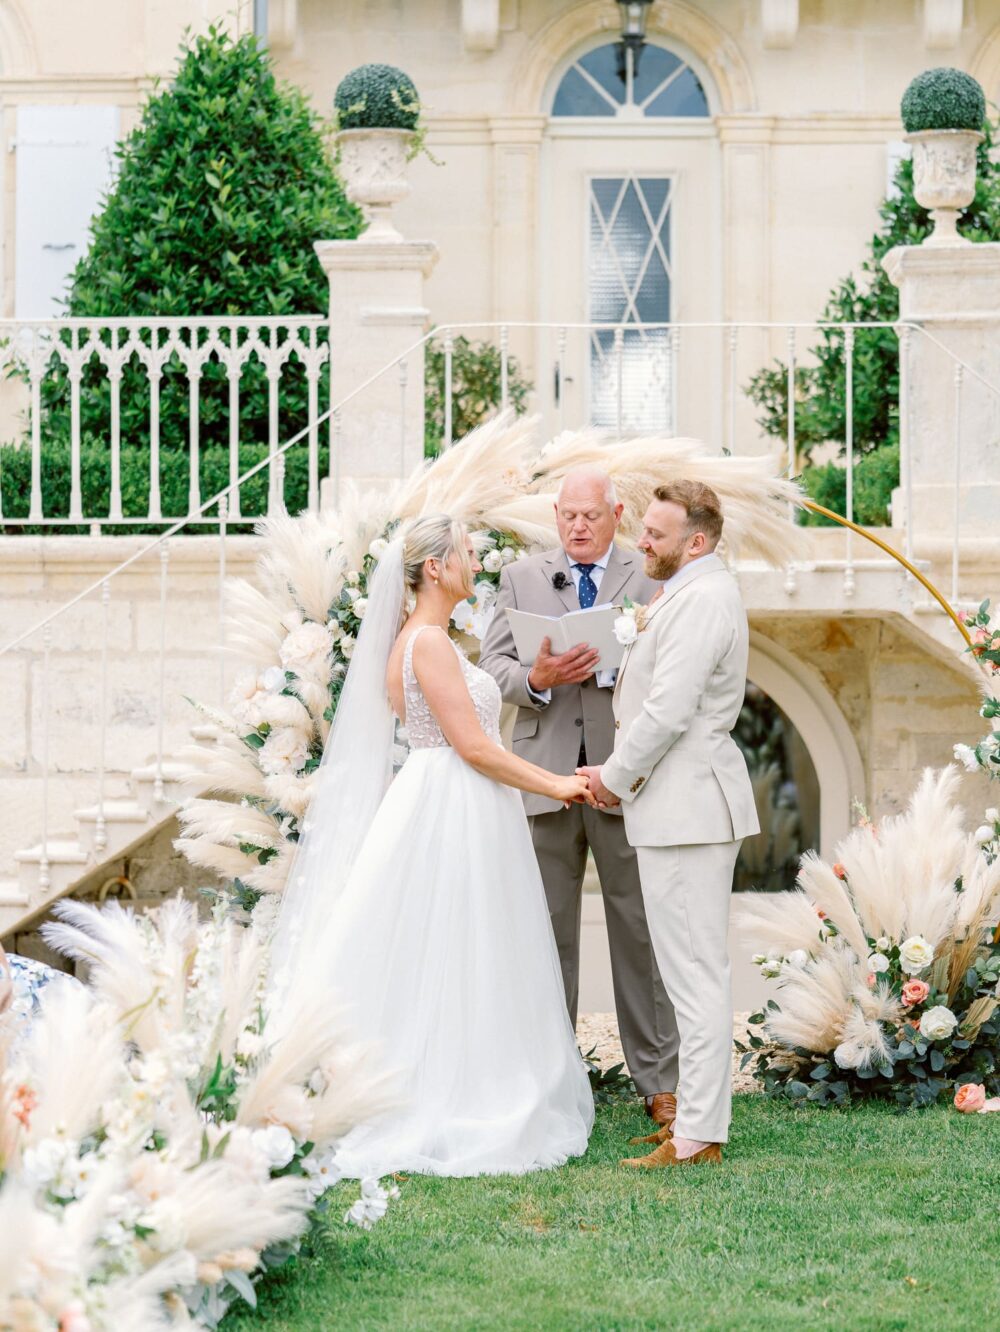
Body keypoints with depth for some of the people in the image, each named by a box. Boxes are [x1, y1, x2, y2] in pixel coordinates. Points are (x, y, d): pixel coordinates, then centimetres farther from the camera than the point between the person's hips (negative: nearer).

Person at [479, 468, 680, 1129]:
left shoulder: (651, 578, 7)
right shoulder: (522, 578, 13)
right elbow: (493, 664, 7)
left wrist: (611, 666, -19)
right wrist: (537, 678, -13)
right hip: (546, 776, 2)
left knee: (639, 929, 0)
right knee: (547, 931, 6)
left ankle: (659, 1081, 6)